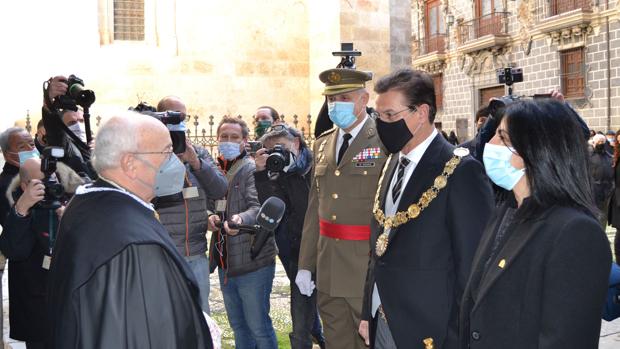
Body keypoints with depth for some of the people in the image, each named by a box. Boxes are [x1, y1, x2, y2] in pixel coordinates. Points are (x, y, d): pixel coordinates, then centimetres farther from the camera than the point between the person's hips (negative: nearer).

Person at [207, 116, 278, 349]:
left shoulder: (252, 169, -10)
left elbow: (259, 208, -23)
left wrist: (241, 219, -44)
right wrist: (209, 218, -6)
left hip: (253, 262, -7)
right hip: (225, 263, 7)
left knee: (258, 326, 1)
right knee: (238, 325, 18)